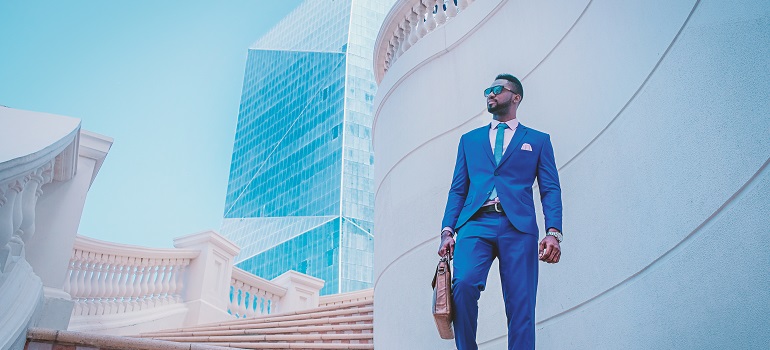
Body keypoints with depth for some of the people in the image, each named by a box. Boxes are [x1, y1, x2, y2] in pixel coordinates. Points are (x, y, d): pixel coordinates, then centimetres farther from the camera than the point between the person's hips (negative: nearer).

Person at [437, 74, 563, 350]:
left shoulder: (538, 140, 19)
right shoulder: (470, 140, 25)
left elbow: (551, 190, 9)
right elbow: (457, 189, 18)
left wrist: (554, 232, -7)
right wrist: (447, 230, 3)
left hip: (518, 227, -1)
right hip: (476, 224, 1)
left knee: (520, 306, -8)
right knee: (463, 283, -24)